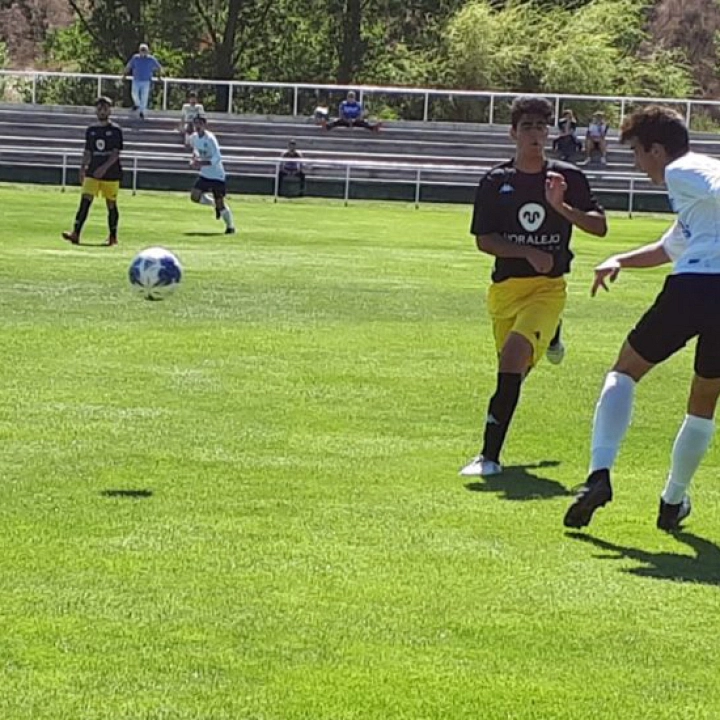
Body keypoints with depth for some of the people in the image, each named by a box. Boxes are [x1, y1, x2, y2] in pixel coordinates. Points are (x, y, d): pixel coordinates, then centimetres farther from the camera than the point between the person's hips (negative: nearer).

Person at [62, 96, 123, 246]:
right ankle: (75, 233, -18)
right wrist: (82, 169, 10)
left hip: (111, 174, -3)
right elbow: (87, 152, 17)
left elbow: (116, 153, -10)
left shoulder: (115, 130, -3)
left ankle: (113, 236, 17)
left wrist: (104, 167, -22)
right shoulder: (91, 130, 11)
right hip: (92, 173, 3)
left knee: (111, 204, 5)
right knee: (85, 201, -10)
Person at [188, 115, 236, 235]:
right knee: (194, 196, -8)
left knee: (220, 202, -5)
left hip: (217, 175, -7)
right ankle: (214, 204, 20)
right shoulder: (193, 137, 0)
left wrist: (201, 163, -35)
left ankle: (230, 227, 12)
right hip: (204, 175, 7)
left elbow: (217, 158, -27)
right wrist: (194, 159, 3)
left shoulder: (210, 138, -21)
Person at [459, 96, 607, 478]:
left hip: (548, 286, -3)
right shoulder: (495, 182, 2)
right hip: (505, 286, 3)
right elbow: (483, 240, -1)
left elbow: (599, 226, 0)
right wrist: (528, 252, -15)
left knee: (514, 355, -24)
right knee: (514, 368, 14)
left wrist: (560, 206, -16)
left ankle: (490, 455, -23)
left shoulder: (567, 177, 1)